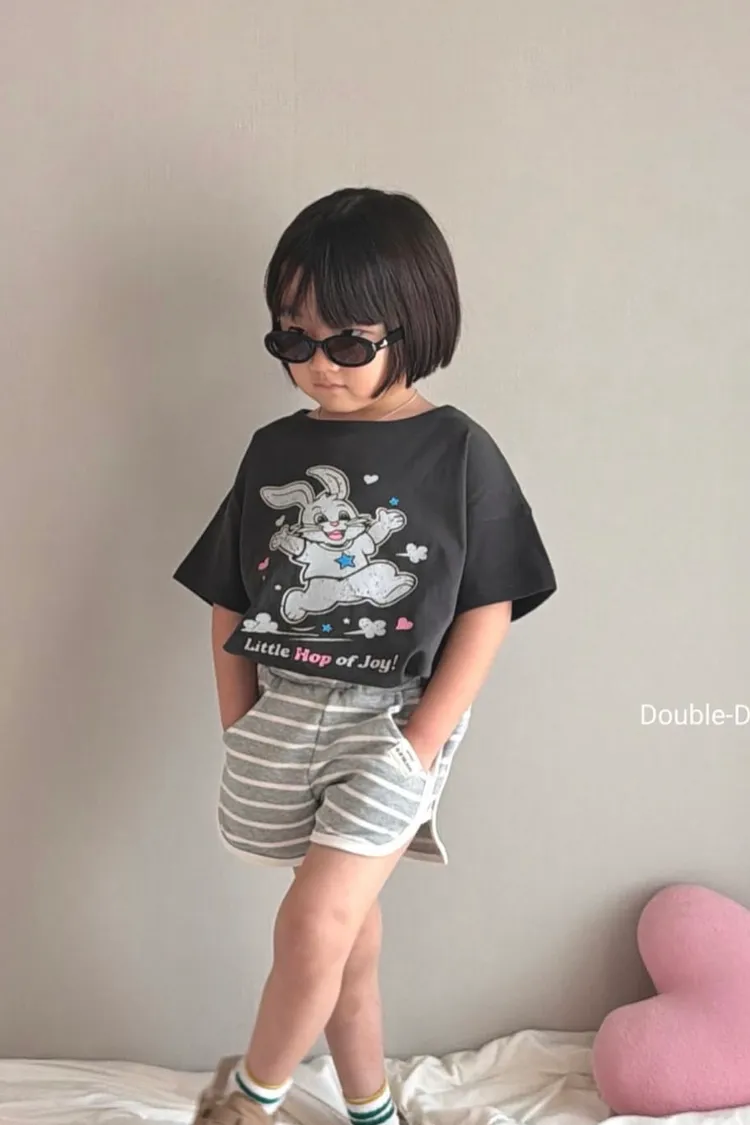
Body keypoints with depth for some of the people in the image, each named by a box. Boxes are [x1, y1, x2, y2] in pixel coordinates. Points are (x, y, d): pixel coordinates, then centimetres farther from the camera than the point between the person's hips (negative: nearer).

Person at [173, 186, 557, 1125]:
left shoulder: (459, 453, -7)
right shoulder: (275, 450, 4)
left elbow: (488, 613, -7)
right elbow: (229, 604, 8)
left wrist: (419, 751, -11)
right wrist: (238, 731, 3)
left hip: (393, 723, -4)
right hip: (283, 717, 4)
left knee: (314, 925, -12)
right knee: (349, 932, 16)